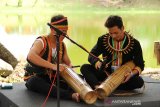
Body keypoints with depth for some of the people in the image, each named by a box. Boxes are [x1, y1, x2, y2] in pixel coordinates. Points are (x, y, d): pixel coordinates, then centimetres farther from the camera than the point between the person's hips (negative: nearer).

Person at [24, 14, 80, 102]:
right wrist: (53, 66, -47)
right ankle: (71, 95, -49)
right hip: (35, 78, -6)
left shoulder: (62, 45, 3)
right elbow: (30, 56, -39)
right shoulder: (41, 42, -18)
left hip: (52, 78, 7)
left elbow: (68, 63, 15)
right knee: (34, 82, -41)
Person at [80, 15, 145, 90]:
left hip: (124, 76, -1)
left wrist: (132, 74, -26)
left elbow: (140, 64, -4)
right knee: (85, 68, -18)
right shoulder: (103, 40, -2)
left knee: (139, 81, -32)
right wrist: (98, 63, -27)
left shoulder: (134, 43, -7)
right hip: (107, 74, 2)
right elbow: (91, 56, -3)